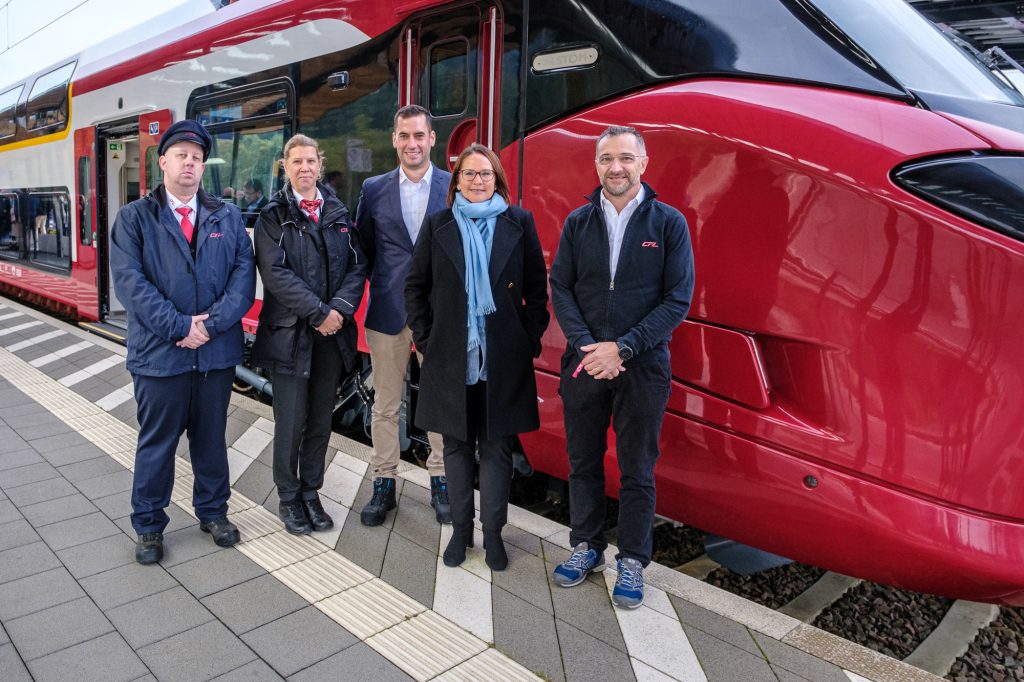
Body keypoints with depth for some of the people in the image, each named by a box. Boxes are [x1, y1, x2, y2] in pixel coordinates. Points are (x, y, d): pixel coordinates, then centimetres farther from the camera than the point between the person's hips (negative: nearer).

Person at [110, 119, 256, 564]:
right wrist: (179, 327, -17)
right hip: (159, 352, -2)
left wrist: (213, 322, -15)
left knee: (211, 437, 15)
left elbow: (244, 274, -2)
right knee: (156, 442, 10)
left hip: (218, 350, 2)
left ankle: (213, 511, 33)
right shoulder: (134, 218, 1)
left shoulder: (228, 218, 7)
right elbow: (129, 281, -9)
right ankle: (148, 526, 26)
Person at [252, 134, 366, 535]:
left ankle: (311, 494, 26)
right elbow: (275, 274, -12)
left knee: (321, 422, 11)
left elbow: (357, 266, 4)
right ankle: (289, 498, 21)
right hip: (290, 334, -3)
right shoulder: (273, 216, -1)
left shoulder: (338, 214, 10)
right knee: (291, 422, 3)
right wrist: (319, 313, -17)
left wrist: (340, 309, -12)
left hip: (333, 334, 4)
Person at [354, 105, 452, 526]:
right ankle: (383, 483, 23)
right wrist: (384, 283, 1)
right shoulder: (373, 189, 5)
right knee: (385, 404, 9)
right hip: (388, 313, 1)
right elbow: (363, 249, 11)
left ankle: (440, 482, 25)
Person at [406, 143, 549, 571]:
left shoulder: (519, 223, 3)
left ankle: (493, 532, 20)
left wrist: (531, 339, -3)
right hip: (451, 356, 1)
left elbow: (537, 287, 3)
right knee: (457, 443, 11)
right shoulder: (438, 225, 5)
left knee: (496, 445, 6)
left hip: (503, 357, -1)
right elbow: (415, 286, 8)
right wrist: (425, 339, 1)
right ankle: (460, 528, 25)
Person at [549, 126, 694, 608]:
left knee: (637, 471, 8)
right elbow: (560, 288, 2)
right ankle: (586, 546, 32)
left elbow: (678, 299, -8)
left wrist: (622, 348, -15)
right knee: (583, 462, 13)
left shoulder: (668, 223, -3)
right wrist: (586, 347, -13)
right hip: (584, 363, 3)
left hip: (642, 367, -2)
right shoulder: (578, 222, 5)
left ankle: (632, 562, 24)